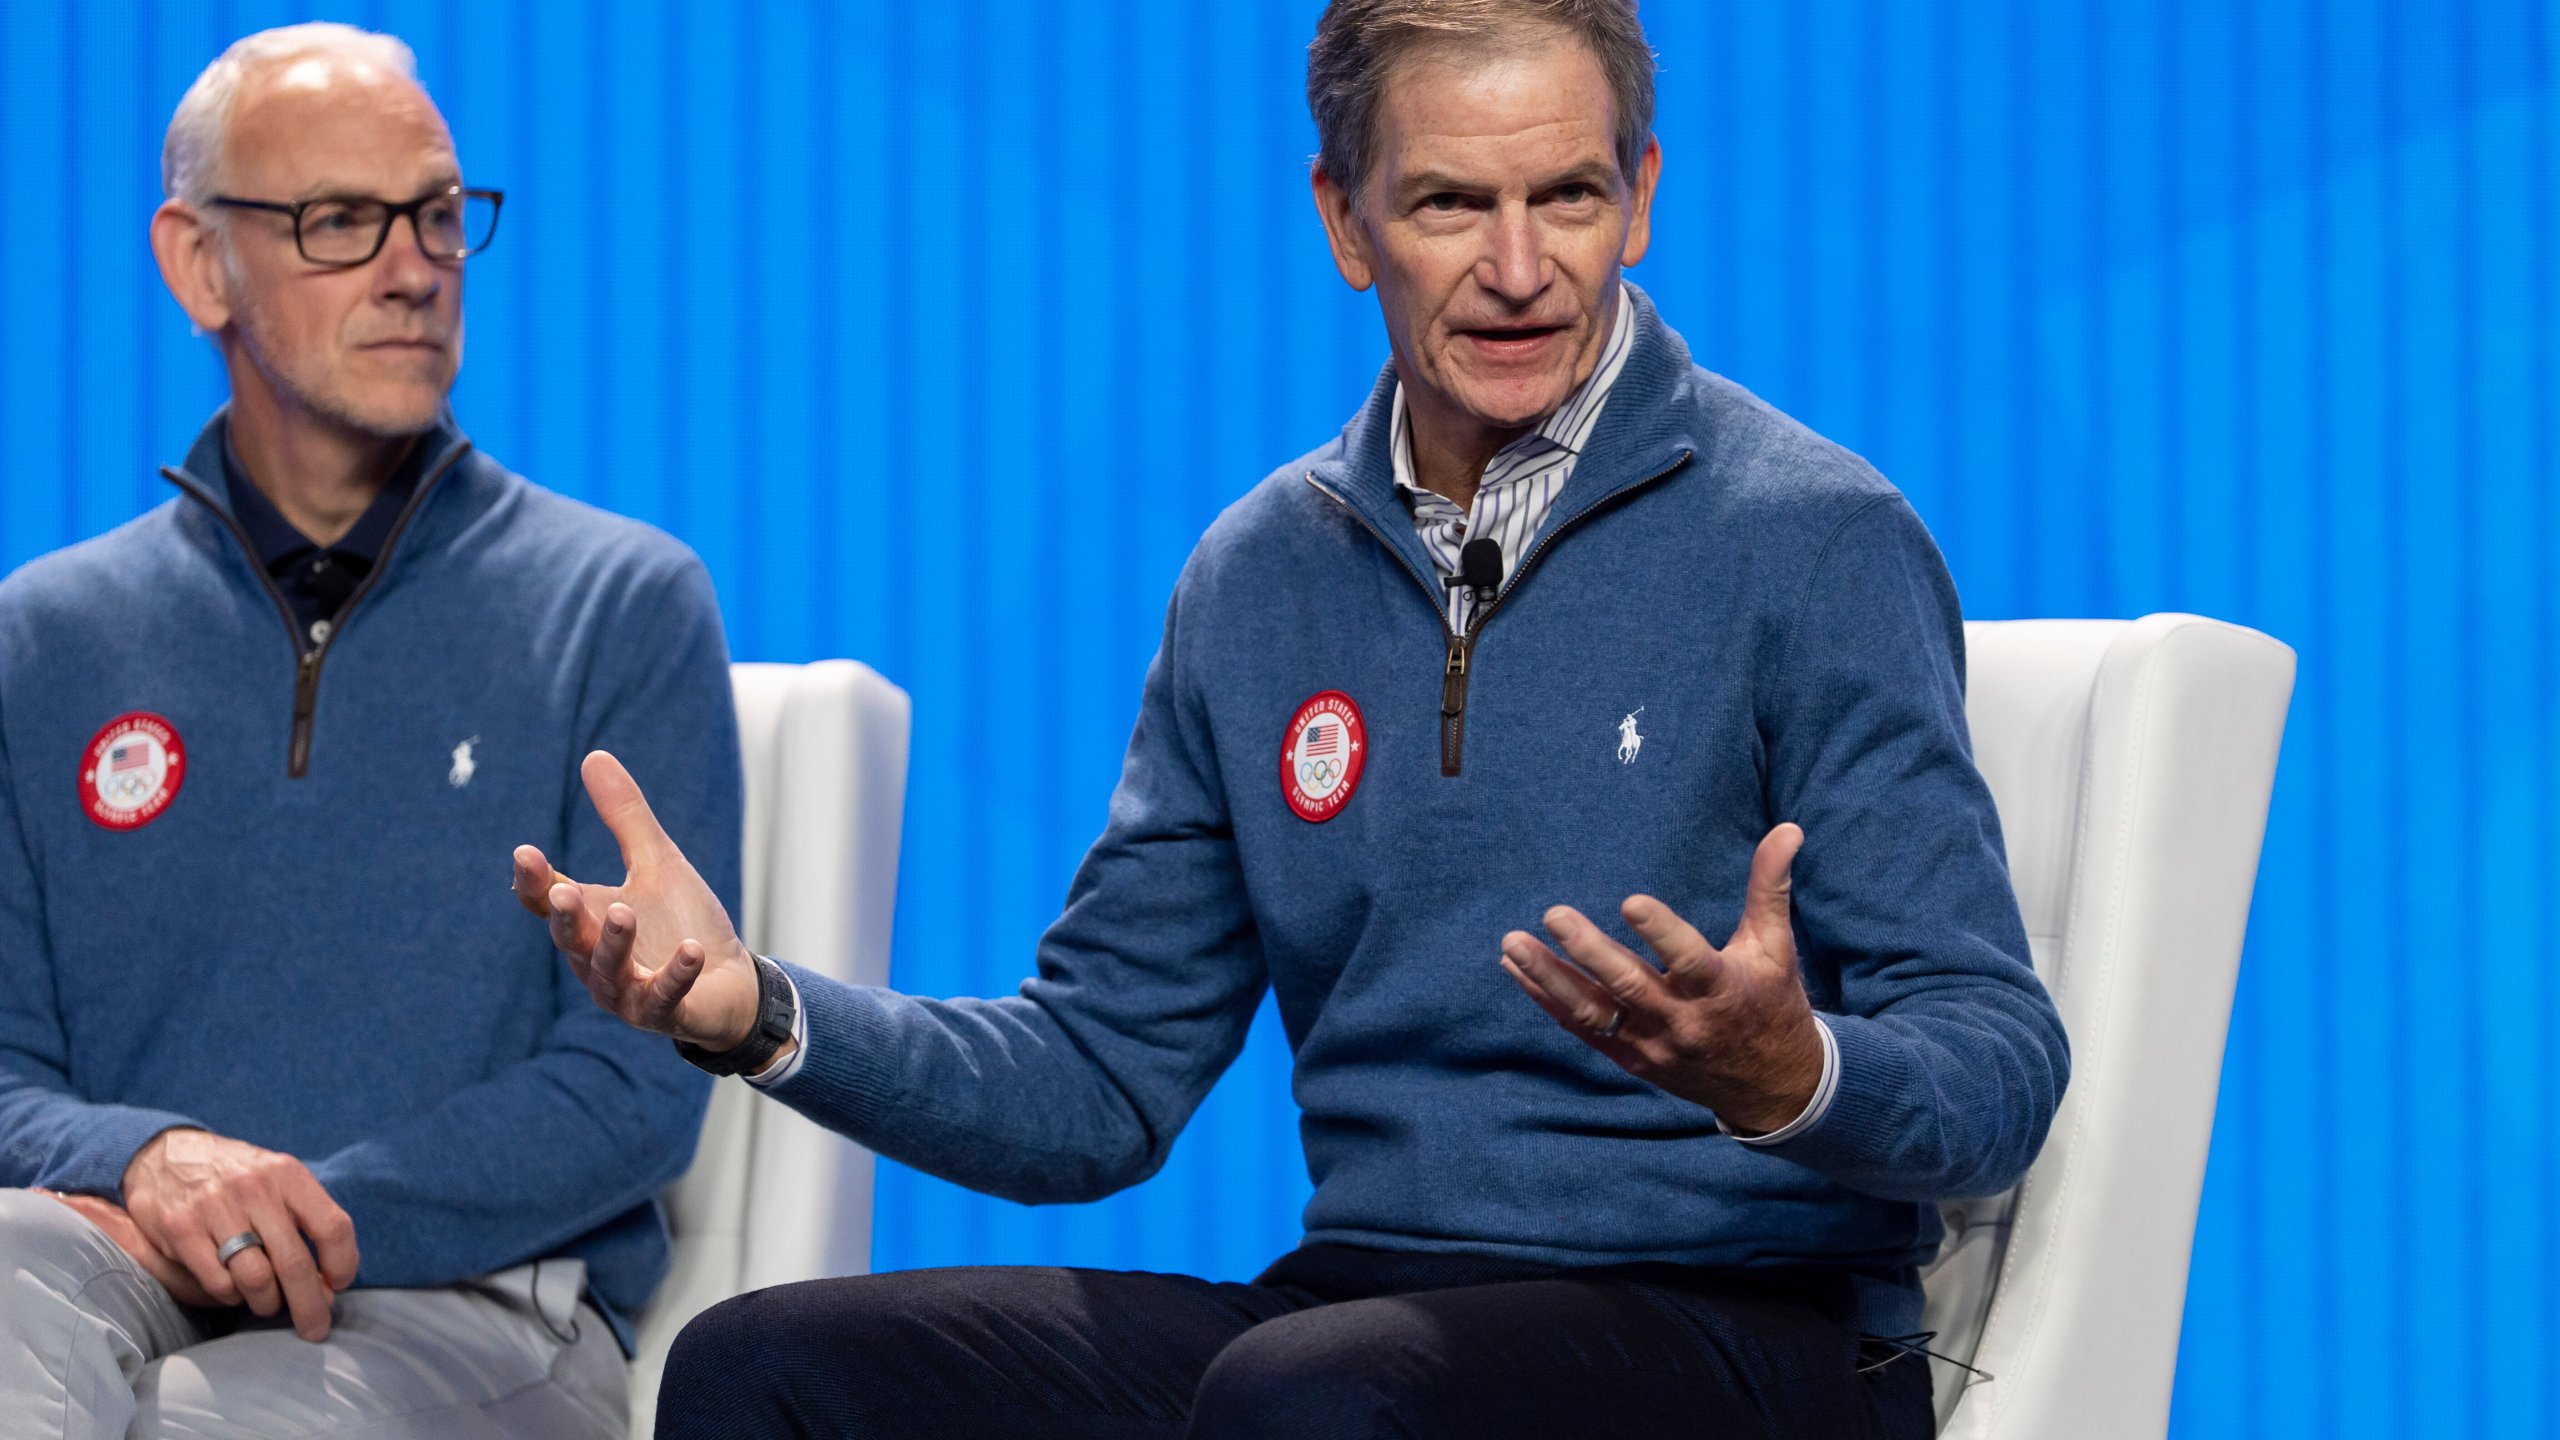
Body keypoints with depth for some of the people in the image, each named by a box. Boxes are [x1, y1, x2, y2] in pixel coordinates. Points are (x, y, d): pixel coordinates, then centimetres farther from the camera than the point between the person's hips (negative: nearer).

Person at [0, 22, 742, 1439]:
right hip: (124, 1278, 3)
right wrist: (150, 1163, -16)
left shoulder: (622, 608, 8)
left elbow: (632, 1088, 0)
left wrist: (287, 1219, -14)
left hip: (472, 1306, -2)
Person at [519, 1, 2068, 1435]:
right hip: (1361, 1294, 5)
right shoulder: (1260, 575, 12)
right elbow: (1099, 1086, 14)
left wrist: (1784, 1079, -33)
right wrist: (767, 1012, -2)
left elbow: (1998, 1071, -10)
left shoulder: (1819, 541, -6)